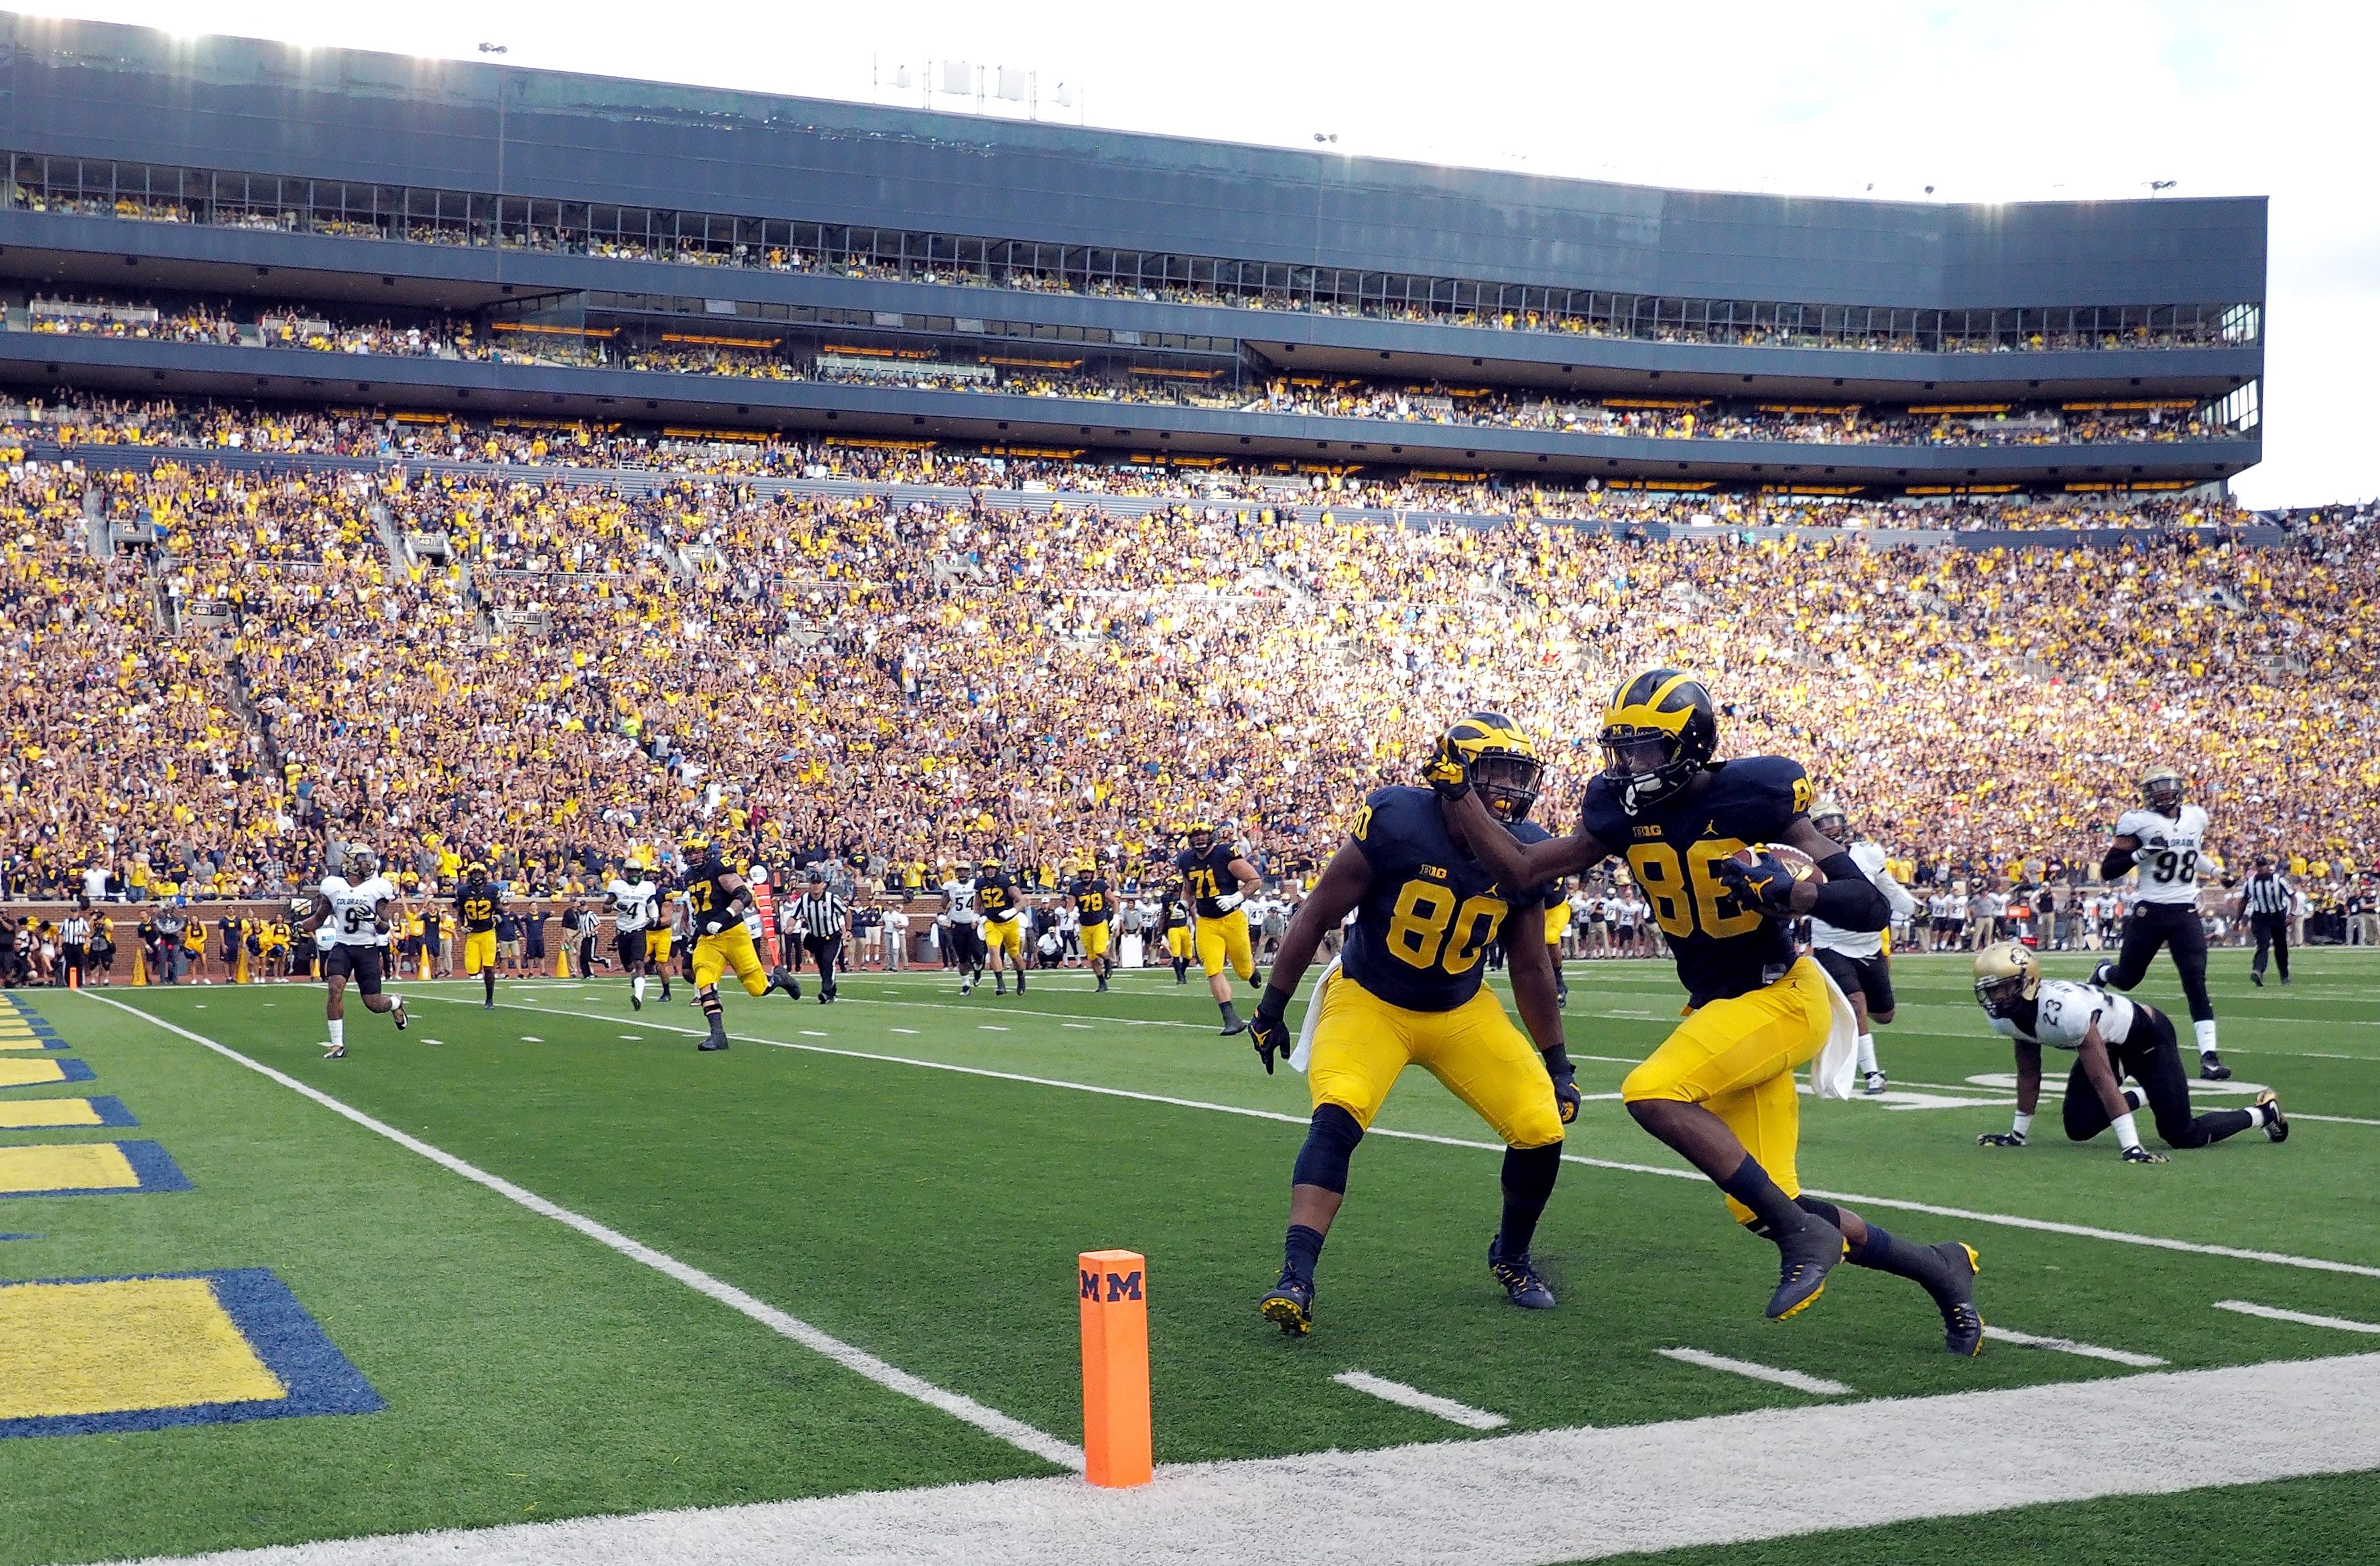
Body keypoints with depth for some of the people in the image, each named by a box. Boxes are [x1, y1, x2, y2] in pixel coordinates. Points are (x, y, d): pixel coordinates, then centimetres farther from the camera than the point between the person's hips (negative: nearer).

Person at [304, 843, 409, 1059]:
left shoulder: (377, 888, -3)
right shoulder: (333, 886, 1)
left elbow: (384, 929, -1)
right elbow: (319, 918, 13)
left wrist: (374, 919, -22)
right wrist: (301, 927, -4)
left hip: (367, 949, -1)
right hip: (342, 946, 1)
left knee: (374, 1004, -1)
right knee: (335, 990, -21)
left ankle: (396, 1003, 37)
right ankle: (338, 1045, -10)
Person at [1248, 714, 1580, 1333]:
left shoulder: (1524, 854, -9)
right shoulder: (1396, 823, -23)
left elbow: (1530, 968, 4)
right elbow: (1316, 916, -12)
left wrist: (1557, 1064, 6)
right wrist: (1272, 1008, -7)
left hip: (1463, 1011, 4)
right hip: (1369, 1001, -4)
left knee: (1542, 1130, -6)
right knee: (1337, 1115, -29)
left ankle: (1511, 1258, 21)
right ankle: (1296, 1277, -29)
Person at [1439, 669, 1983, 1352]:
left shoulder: (1753, 796, -17)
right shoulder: (1626, 812, 0)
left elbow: (1870, 907, -18)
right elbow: (1521, 869, 2)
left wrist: (1788, 893, -35)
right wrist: (1459, 792, -6)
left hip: (1779, 997, -7)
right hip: (1717, 1008, 7)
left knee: (1653, 1092, -28)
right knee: (1764, 1210, 6)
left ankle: (1803, 1232, -16)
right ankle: (1938, 1268, 26)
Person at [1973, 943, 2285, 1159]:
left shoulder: (2063, 1009, -41)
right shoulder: (2005, 1016, -17)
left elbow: (2102, 1079, -38)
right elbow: (2028, 1075, -1)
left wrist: (2130, 1148, -38)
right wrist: (2018, 1134, 5)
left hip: (2147, 1035, -7)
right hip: (2108, 1045, 7)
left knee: (2183, 1135, -7)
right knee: (2079, 1128, -4)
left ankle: (2264, 1112, 19)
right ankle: (2141, 1096, 25)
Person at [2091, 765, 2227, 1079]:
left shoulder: (2196, 818, 6)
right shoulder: (2138, 822, -9)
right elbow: (2107, 872, -13)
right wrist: (2142, 853, -23)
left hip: (2186, 914, 2)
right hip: (2149, 912, -2)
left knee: (2196, 983, -11)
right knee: (2127, 979, 11)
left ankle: (2209, 1057, -13)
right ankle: (2102, 973, 49)